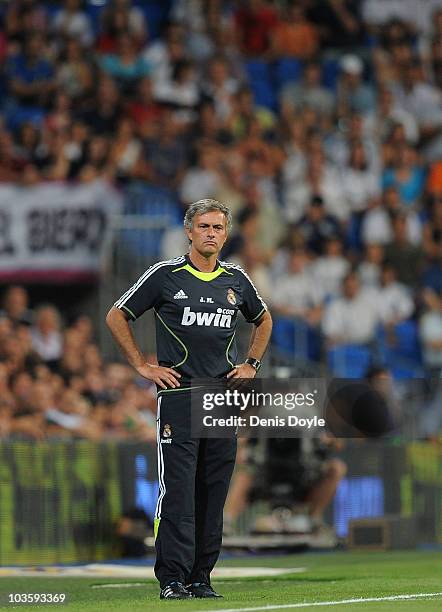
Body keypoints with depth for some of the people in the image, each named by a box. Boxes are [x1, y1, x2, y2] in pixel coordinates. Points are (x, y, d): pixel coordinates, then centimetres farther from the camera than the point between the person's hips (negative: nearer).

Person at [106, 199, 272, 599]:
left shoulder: (237, 280, 11)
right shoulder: (165, 275, -1)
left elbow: (263, 319, 30)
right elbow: (117, 317, 5)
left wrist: (251, 365, 17)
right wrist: (143, 366, 0)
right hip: (179, 395, -4)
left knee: (214, 494, 4)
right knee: (177, 491, -9)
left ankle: (201, 578, 10)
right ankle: (172, 579, -8)